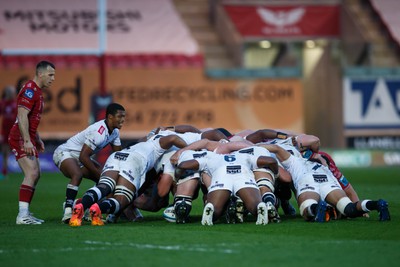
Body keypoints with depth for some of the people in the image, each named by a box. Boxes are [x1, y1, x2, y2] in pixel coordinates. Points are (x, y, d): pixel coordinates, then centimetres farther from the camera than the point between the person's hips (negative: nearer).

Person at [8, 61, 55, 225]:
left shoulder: (37, 91, 18)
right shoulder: (30, 90, -15)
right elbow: (22, 116, -23)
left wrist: (37, 139, 27)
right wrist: (27, 141, -28)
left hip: (28, 139, 11)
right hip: (20, 139, -11)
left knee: (35, 175, 11)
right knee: (32, 174, -18)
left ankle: (25, 214, 14)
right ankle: (22, 216, -21)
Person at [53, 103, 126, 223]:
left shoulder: (115, 131, 0)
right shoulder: (99, 132, -31)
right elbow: (83, 157, -29)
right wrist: (99, 173, -22)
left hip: (80, 156, 10)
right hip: (64, 153, -10)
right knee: (77, 175, -37)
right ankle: (67, 213, -41)